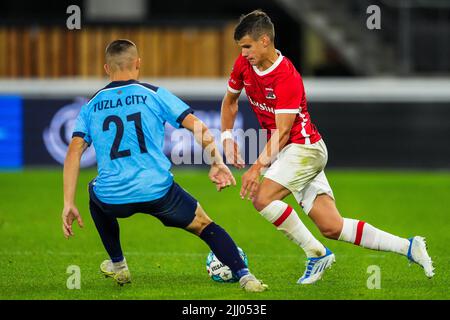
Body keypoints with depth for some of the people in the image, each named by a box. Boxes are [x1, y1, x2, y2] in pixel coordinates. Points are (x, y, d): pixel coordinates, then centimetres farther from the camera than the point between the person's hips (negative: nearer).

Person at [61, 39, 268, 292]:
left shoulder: (91, 106, 12)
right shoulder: (154, 94, 6)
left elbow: (74, 152, 4)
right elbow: (199, 128, -3)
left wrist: (69, 204, 3)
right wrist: (217, 162, 3)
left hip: (113, 199, 2)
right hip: (158, 192, -2)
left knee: (95, 192, 37)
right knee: (205, 226, 17)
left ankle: (118, 265, 39)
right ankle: (244, 276, -2)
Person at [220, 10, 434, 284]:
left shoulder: (287, 77, -22)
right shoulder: (244, 65, 1)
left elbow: (282, 132, -24)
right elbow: (230, 100, 19)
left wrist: (258, 166, -29)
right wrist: (227, 137, 7)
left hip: (303, 147, -8)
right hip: (286, 152, 8)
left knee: (263, 198, -25)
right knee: (332, 227, 1)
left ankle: (317, 253, -11)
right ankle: (409, 247, 6)